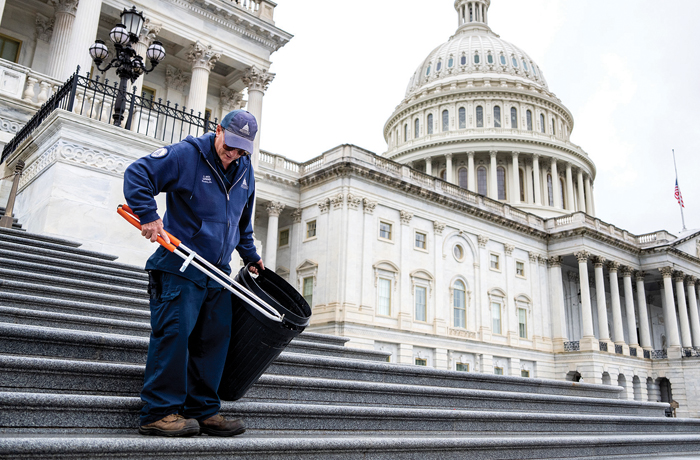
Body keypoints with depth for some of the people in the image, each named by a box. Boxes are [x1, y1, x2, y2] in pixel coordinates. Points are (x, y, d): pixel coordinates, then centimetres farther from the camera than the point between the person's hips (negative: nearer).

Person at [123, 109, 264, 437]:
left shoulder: (245, 171, 15)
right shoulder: (186, 154, -7)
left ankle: (203, 411, 12)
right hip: (180, 265, -7)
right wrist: (149, 215, -23)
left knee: (215, 338, 4)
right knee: (174, 331, -12)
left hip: (218, 271, 7)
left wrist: (251, 257, 28)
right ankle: (159, 413, -4)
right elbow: (137, 174, -11)